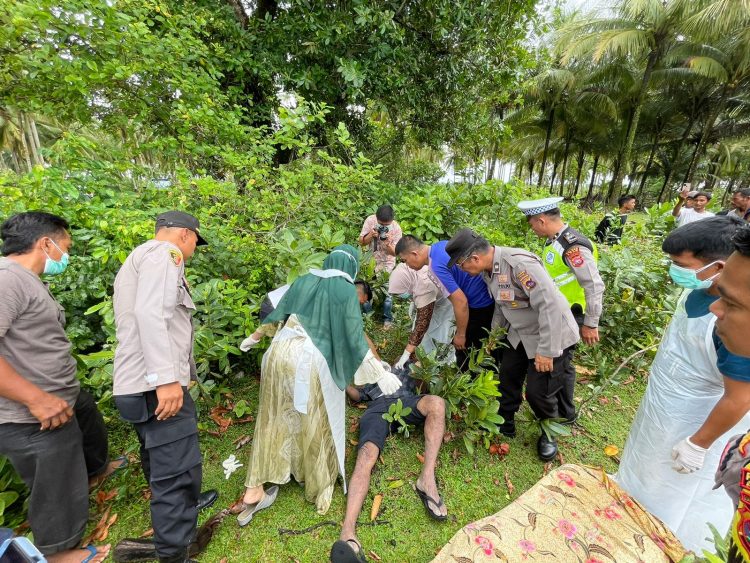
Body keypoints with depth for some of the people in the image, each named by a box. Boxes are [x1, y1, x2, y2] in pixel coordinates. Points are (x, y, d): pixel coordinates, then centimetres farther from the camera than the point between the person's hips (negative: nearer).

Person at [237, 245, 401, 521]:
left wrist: (254, 337, 33)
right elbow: (355, 336, -8)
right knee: (316, 424, 16)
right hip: (311, 361, -5)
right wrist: (380, 373, -4)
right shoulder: (346, 290, -2)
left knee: (276, 420, 21)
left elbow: (278, 314, 18)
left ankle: (254, 490, 30)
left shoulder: (303, 280, 12)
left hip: (280, 353, 5)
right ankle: (319, 486, 35)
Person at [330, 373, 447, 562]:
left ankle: (427, 480, -38)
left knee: (436, 402, -34)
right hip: (377, 408, 0)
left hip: (404, 402, 0)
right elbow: (357, 396, 29)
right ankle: (348, 534, -47)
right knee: (366, 456, -31)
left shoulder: (404, 370, 42)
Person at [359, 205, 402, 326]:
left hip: (387, 263, -1)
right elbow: (361, 242, -11)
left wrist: (387, 243, -36)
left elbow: (395, 253, -16)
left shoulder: (396, 228, -22)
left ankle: (387, 318, 19)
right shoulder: (370, 221, -19)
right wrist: (371, 235, -31)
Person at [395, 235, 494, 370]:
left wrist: (460, 334, -13)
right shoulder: (441, 244, 2)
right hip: (489, 298, 10)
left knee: (465, 350, 8)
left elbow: (461, 302, -27)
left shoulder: (436, 268, -26)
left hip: (480, 306, -10)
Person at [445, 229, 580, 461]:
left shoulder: (520, 264, -34)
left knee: (538, 391, 1)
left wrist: (546, 351, -28)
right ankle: (505, 423, 35)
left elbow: (551, 306, -33)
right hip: (520, 333, 8)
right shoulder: (488, 269, -5)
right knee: (508, 376, 14)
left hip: (551, 335, -8)